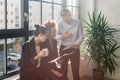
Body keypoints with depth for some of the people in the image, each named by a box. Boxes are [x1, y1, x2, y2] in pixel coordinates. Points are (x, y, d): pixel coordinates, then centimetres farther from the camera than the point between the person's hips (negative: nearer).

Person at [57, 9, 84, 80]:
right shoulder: (61, 23, -3)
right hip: (63, 48, 2)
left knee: (75, 70, 5)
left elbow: (81, 36, -9)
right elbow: (58, 35, 5)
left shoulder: (78, 23, -9)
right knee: (63, 69, 13)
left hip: (74, 49, -2)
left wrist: (77, 44, -28)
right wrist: (62, 36, -18)